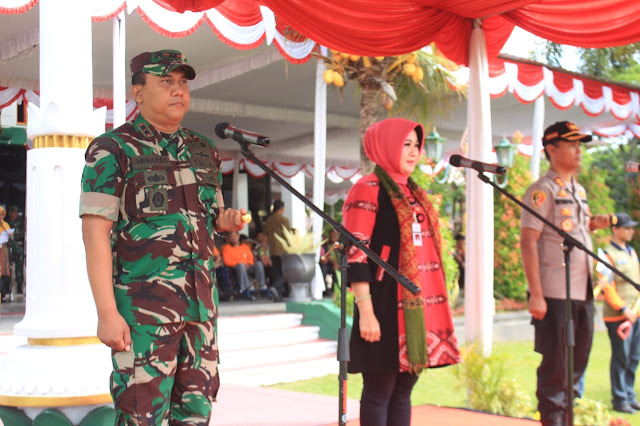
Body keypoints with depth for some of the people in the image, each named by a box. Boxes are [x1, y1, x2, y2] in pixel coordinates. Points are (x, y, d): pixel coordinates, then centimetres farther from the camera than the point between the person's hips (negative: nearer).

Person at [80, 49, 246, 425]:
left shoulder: (203, 151, 14)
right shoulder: (112, 150, -4)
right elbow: (96, 231, -10)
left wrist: (227, 221, 0)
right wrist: (107, 311, -17)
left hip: (202, 302, 6)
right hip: (143, 305, -6)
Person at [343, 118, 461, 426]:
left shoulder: (413, 192, 18)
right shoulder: (368, 190, -8)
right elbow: (355, 254, -14)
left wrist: (433, 305, 17)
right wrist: (366, 312, -19)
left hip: (419, 304, 8)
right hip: (387, 307, -8)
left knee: (403, 391, 11)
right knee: (379, 393, -1)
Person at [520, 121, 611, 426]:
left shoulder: (579, 190, 16)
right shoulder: (543, 190, -9)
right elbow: (528, 242, -15)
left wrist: (593, 224, 4)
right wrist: (535, 295, -21)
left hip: (583, 294, 8)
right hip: (555, 294, -8)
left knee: (578, 361, 13)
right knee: (555, 364, -1)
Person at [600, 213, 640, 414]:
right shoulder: (608, 254, -9)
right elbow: (607, 287, -14)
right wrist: (623, 309, -19)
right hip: (618, 316, -8)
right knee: (621, 359, -3)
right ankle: (619, 400, 5)